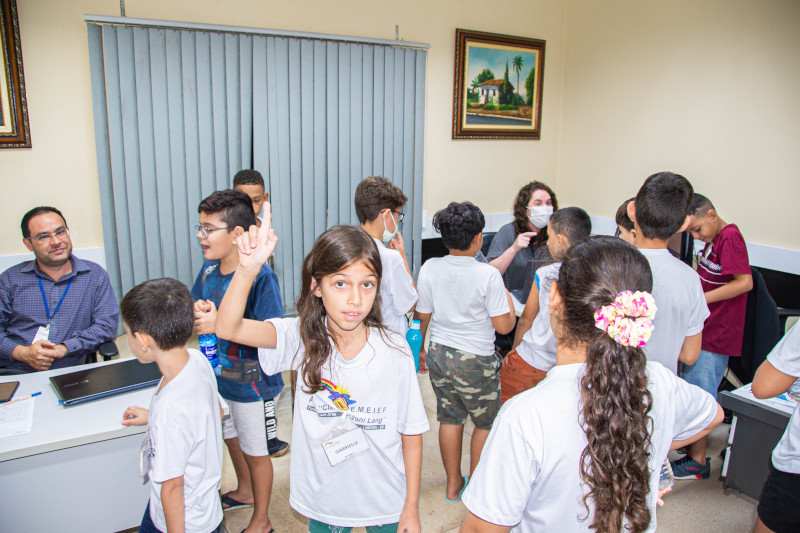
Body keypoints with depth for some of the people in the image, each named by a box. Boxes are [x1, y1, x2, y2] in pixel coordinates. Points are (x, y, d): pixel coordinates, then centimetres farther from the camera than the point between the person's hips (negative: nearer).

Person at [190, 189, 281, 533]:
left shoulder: (260, 277, -26)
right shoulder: (208, 269, -3)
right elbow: (195, 305, 10)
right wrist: (198, 310, -14)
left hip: (250, 382, -7)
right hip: (218, 376, 7)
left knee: (255, 450, 12)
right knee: (231, 437, 28)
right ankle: (245, 492, 56)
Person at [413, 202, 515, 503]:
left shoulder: (429, 268, -6)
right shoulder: (488, 275, -19)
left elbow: (421, 316, 3)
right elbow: (503, 326, -14)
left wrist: (420, 348, 18)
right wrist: (507, 298, 4)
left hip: (439, 354, 5)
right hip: (475, 360, -4)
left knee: (450, 419, 18)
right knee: (486, 424, 17)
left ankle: (453, 485, 33)